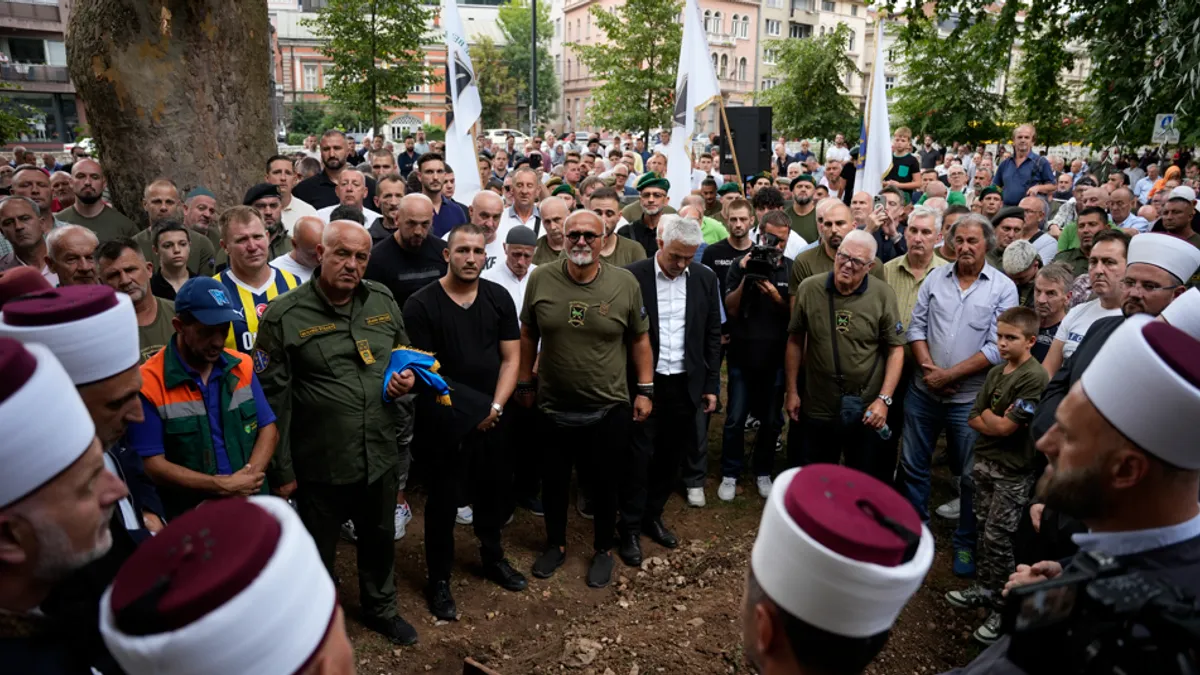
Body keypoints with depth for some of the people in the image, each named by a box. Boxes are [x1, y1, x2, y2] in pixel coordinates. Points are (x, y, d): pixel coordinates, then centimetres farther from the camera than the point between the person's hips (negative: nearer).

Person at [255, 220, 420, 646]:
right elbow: (272, 399, -12)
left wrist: (408, 377, -7)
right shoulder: (284, 316, -13)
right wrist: (281, 470, -10)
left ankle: (380, 609, 50)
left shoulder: (383, 301, 1)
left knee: (380, 539, 24)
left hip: (380, 456, 4)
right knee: (319, 550, 18)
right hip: (320, 464, -4)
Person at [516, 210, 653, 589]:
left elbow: (639, 339, 2)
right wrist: (525, 383, 9)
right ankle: (555, 544, 40)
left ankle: (603, 550, 37)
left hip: (609, 409, -1)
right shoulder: (540, 279, -7)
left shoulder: (625, 283, -8)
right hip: (553, 407, 1)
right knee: (554, 481, 17)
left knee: (604, 483, 14)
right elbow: (528, 335, 5)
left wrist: (645, 389, 0)